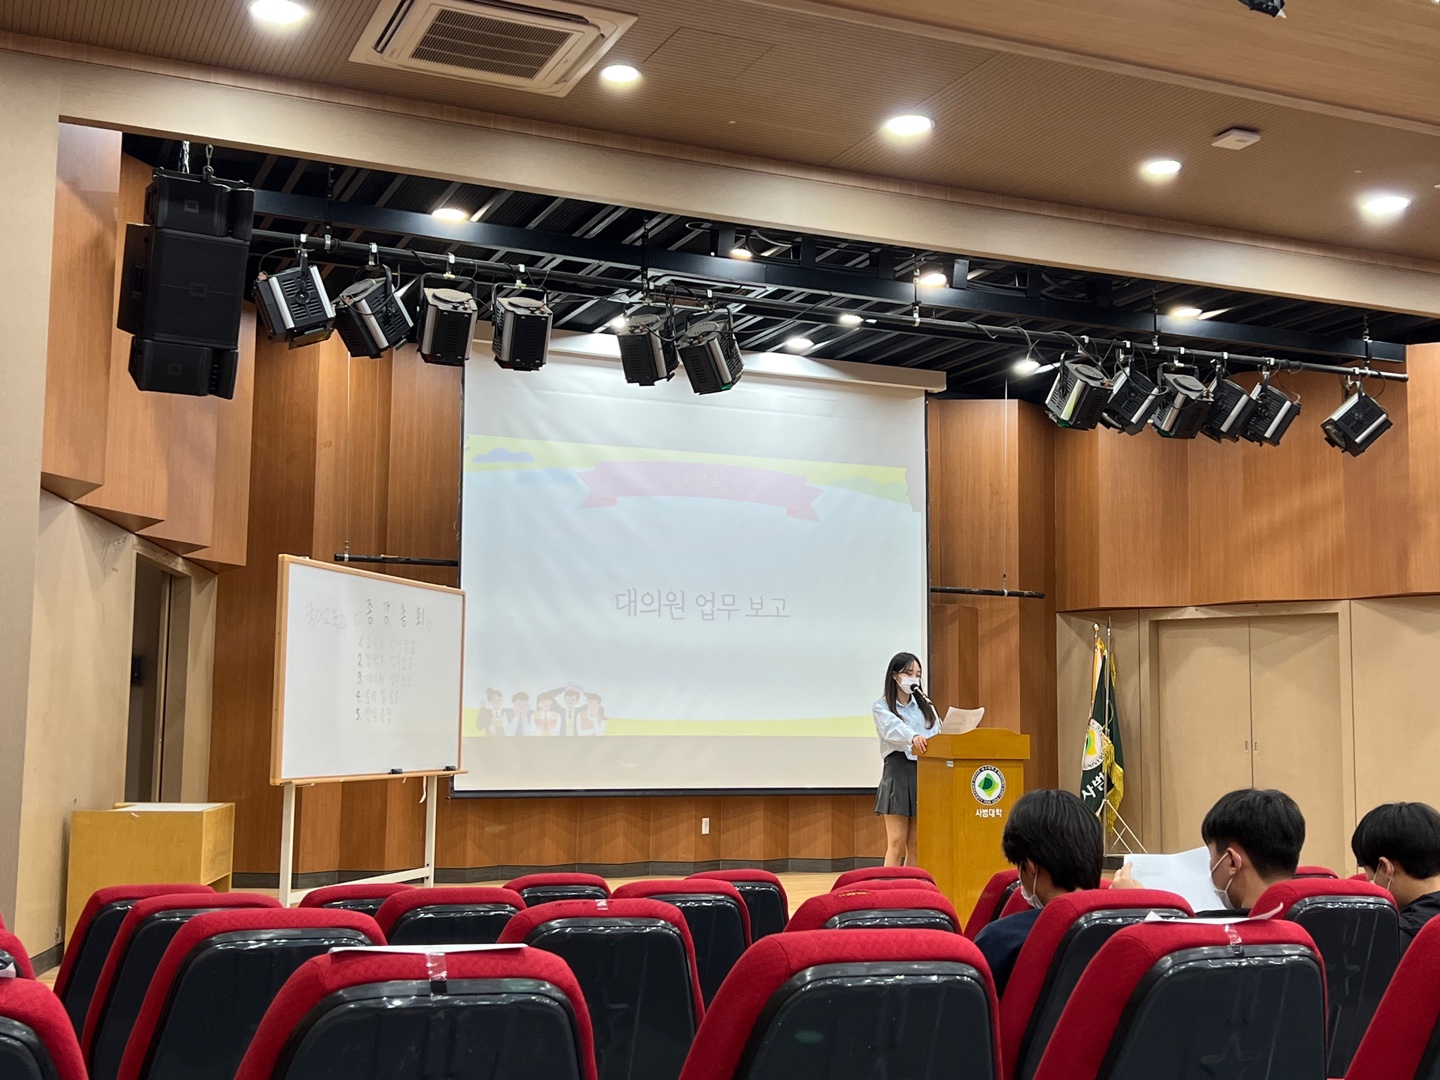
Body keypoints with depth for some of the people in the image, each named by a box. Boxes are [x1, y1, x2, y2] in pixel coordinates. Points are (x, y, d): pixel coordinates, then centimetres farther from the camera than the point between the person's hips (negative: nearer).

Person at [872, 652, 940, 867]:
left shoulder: (926, 708, 18)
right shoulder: (882, 708, 3)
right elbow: (894, 728, -19)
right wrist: (913, 737, -40)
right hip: (898, 773, -4)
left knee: (916, 845, 3)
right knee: (896, 843, -8)